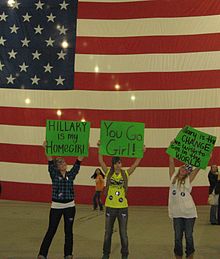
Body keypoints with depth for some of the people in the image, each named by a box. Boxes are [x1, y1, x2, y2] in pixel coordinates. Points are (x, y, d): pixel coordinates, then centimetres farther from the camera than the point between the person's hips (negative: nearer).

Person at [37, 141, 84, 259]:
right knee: (51, 231, 3)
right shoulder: (54, 174, -2)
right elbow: (50, 162, -16)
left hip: (69, 206, 2)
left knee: (68, 231, 8)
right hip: (56, 206, -2)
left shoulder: (71, 174, 4)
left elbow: (78, 162, -4)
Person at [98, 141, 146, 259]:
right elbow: (101, 161, -6)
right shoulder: (109, 173, -1)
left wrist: (142, 152, -11)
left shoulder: (125, 173, -1)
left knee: (123, 233, 8)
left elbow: (136, 163, -3)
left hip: (123, 207, 0)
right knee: (108, 232, 13)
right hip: (110, 206, 0)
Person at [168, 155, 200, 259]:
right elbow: (171, 162, 0)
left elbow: (199, 167, -4)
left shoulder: (188, 179, -1)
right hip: (176, 213, 1)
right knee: (177, 237, 8)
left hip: (189, 212, -1)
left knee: (189, 236, 6)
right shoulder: (173, 177, 3)